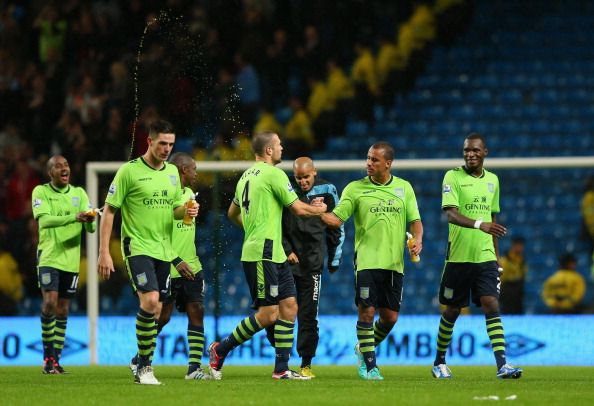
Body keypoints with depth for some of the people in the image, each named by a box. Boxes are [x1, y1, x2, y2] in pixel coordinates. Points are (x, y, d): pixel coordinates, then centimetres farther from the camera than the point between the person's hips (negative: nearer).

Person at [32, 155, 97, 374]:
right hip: (49, 256, -4)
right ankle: (48, 356, -7)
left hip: (71, 259, 4)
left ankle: (56, 359, 12)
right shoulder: (41, 192, -2)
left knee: (63, 309, 6)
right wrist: (74, 218, -32)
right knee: (50, 302, -17)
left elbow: (90, 228, 1)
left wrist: (90, 221, -25)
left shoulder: (79, 193, 8)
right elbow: (43, 220, -19)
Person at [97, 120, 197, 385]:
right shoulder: (129, 171, -7)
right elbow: (109, 211, -6)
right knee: (150, 300, -22)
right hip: (138, 247, -6)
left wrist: (186, 211, -4)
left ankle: (143, 367, 19)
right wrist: (104, 252, -11)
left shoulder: (172, 172, 11)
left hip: (163, 250, 6)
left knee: (155, 311, 7)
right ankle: (144, 366, -12)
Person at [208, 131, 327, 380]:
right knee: (268, 314, -8)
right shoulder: (273, 174, -11)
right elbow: (298, 209, -8)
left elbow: (232, 213, 28)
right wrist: (319, 209, 11)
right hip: (263, 254, -10)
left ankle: (282, 369, 4)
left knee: (289, 306, 6)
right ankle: (221, 349, 2)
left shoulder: (247, 176, 17)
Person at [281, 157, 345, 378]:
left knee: (308, 314, 0)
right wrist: (287, 251, -5)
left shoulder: (326, 191, 2)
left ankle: (306, 364, 5)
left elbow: (336, 227, 11)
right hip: (287, 259, 0)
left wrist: (334, 259, 12)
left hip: (313, 261, 0)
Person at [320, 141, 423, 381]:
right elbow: (336, 218, -2)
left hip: (394, 263, 3)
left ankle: (365, 349, 30)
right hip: (367, 261, -3)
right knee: (366, 312, -10)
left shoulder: (404, 188, 9)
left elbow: (415, 220, 12)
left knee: (390, 316, 4)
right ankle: (369, 364, 2)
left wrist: (417, 240, -7)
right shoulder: (355, 189, 2)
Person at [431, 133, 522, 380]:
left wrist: (496, 254, 19)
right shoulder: (453, 177, -6)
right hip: (458, 256, -3)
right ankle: (439, 362, 25)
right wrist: (479, 224, -34)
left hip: (485, 257, 3)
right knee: (452, 311, 7)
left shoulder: (492, 180, 11)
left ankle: (502, 364, -19)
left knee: (491, 305, -11)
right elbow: (450, 214, -19)